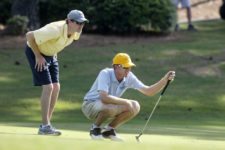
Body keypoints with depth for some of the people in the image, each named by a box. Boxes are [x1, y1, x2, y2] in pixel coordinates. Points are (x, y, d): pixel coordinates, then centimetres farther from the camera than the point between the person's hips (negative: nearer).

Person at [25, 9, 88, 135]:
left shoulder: (76, 32, -12)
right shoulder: (56, 31, -37)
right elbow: (29, 36, -34)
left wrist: (55, 53, 9)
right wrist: (38, 56, -24)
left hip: (51, 54, 8)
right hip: (35, 51, -8)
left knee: (56, 87, 1)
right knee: (48, 87, -15)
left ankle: (47, 124, 10)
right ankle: (45, 126, -10)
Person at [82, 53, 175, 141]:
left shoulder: (129, 77, -8)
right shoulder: (105, 74, -26)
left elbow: (148, 91, -8)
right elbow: (104, 97, -40)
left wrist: (165, 79, -22)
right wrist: (125, 102, -37)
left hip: (110, 108, 7)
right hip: (90, 105, -6)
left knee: (135, 106, -14)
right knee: (110, 108, -39)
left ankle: (109, 130, 3)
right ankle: (95, 128, -7)